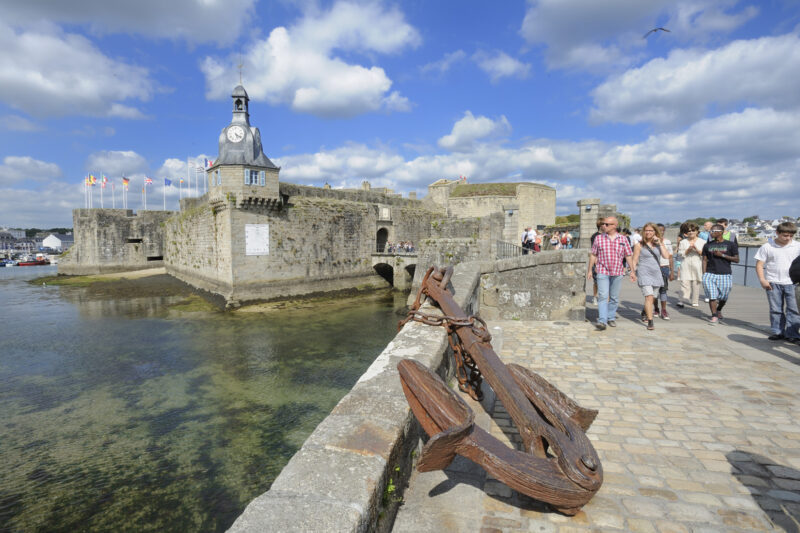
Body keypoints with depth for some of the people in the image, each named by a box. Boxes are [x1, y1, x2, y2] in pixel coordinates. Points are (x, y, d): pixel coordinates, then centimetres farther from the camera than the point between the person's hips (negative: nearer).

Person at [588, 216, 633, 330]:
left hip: (617, 273, 2)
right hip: (602, 272, -1)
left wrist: (632, 271, 3)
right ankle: (602, 321, -14)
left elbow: (628, 256, 7)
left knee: (614, 298, 10)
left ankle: (611, 318, 25)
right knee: (603, 296, -11)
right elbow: (593, 255, 8)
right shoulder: (598, 238, 4)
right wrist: (590, 270, 7)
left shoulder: (623, 239, 5)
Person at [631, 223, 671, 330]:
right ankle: (650, 322, -16)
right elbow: (634, 260, -1)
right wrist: (633, 272, -10)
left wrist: (660, 243, -7)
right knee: (649, 297, -17)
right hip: (644, 274, -4)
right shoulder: (639, 245, 1)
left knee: (652, 298, 13)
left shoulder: (658, 244, 10)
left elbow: (666, 256, -4)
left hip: (656, 274, 4)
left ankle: (644, 313, 41)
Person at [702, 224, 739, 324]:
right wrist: (704, 275, 1)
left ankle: (719, 310, 36)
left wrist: (722, 255, -12)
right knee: (712, 296, -8)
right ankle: (714, 317, -4)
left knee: (723, 298, 7)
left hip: (725, 275, -1)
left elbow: (737, 259, 1)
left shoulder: (731, 244, 2)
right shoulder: (707, 245, 8)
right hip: (710, 274, 1)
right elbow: (704, 260, 9)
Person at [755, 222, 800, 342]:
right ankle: (777, 332, 18)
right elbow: (759, 264, 0)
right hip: (773, 283, -1)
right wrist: (762, 280, -9)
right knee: (776, 309, 8)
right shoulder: (767, 247, -1)